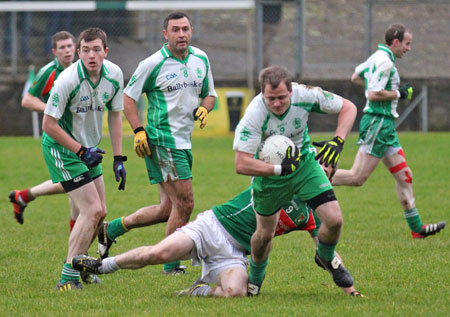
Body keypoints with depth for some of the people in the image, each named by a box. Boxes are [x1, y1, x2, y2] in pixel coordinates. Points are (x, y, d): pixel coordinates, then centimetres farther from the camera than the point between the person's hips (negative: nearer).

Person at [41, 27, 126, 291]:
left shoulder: (114, 75, -6)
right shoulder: (68, 80, -25)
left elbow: (115, 114, 9)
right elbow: (49, 124, -19)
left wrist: (118, 158, 5)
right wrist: (82, 151, -21)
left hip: (87, 149, 7)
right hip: (62, 149, -7)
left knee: (100, 212, 10)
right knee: (92, 210, -15)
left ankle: (77, 264, 28)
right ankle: (68, 278, -11)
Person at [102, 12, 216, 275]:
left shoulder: (201, 59, 8)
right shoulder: (154, 64, -11)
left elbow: (209, 94, 20)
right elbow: (128, 97, -5)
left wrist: (203, 108, -3)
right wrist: (139, 131, -14)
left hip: (184, 141, 8)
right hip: (162, 141, -8)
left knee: (168, 208, 12)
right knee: (185, 203, -8)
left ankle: (112, 228, 27)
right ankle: (171, 265, 6)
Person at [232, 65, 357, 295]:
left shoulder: (305, 95, -25)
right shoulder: (255, 114, -33)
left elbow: (348, 107, -11)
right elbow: (241, 165, -33)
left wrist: (338, 141, -25)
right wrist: (280, 169, -39)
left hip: (304, 164, 2)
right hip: (269, 173, -2)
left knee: (334, 220, -10)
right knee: (265, 233, 9)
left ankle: (326, 258, 24)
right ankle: (255, 278, 41)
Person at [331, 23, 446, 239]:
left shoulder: (378, 57, 15)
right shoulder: (385, 62, -15)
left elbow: (355, 77, 29)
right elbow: (373, 94, -23)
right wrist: (398, 93, -10)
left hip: (385, 125, 11)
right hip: (378, 123, -11)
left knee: (404, 176, 10)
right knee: (357, 178, -12)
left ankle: (417, 228, 12)